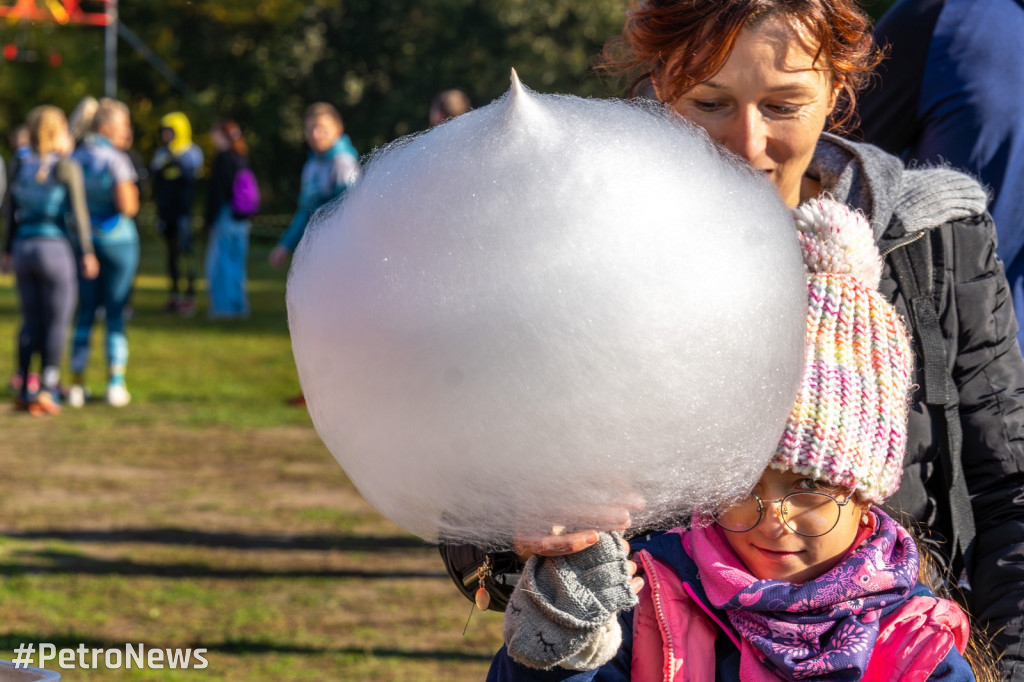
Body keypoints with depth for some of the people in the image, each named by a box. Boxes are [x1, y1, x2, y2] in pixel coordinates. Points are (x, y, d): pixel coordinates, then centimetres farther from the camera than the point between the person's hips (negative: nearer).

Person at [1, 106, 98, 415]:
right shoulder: (67, 168, -9)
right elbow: (78, 212, -11)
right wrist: (87, 253, -7)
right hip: (54, 248, -5)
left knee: (30, 322, 12)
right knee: (56, 323, 2)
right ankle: (46, 391, -1)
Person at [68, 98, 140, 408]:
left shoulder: (74, 158, 4)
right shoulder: (116, 160, -13)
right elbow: (127, 206, -19)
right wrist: (132, 192, 1)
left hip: (82, 240, 5)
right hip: (117, 238, -5)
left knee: (84, 314, 9)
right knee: (116, 314, 4)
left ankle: (77, 385, 7)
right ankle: (115, 385, 4)